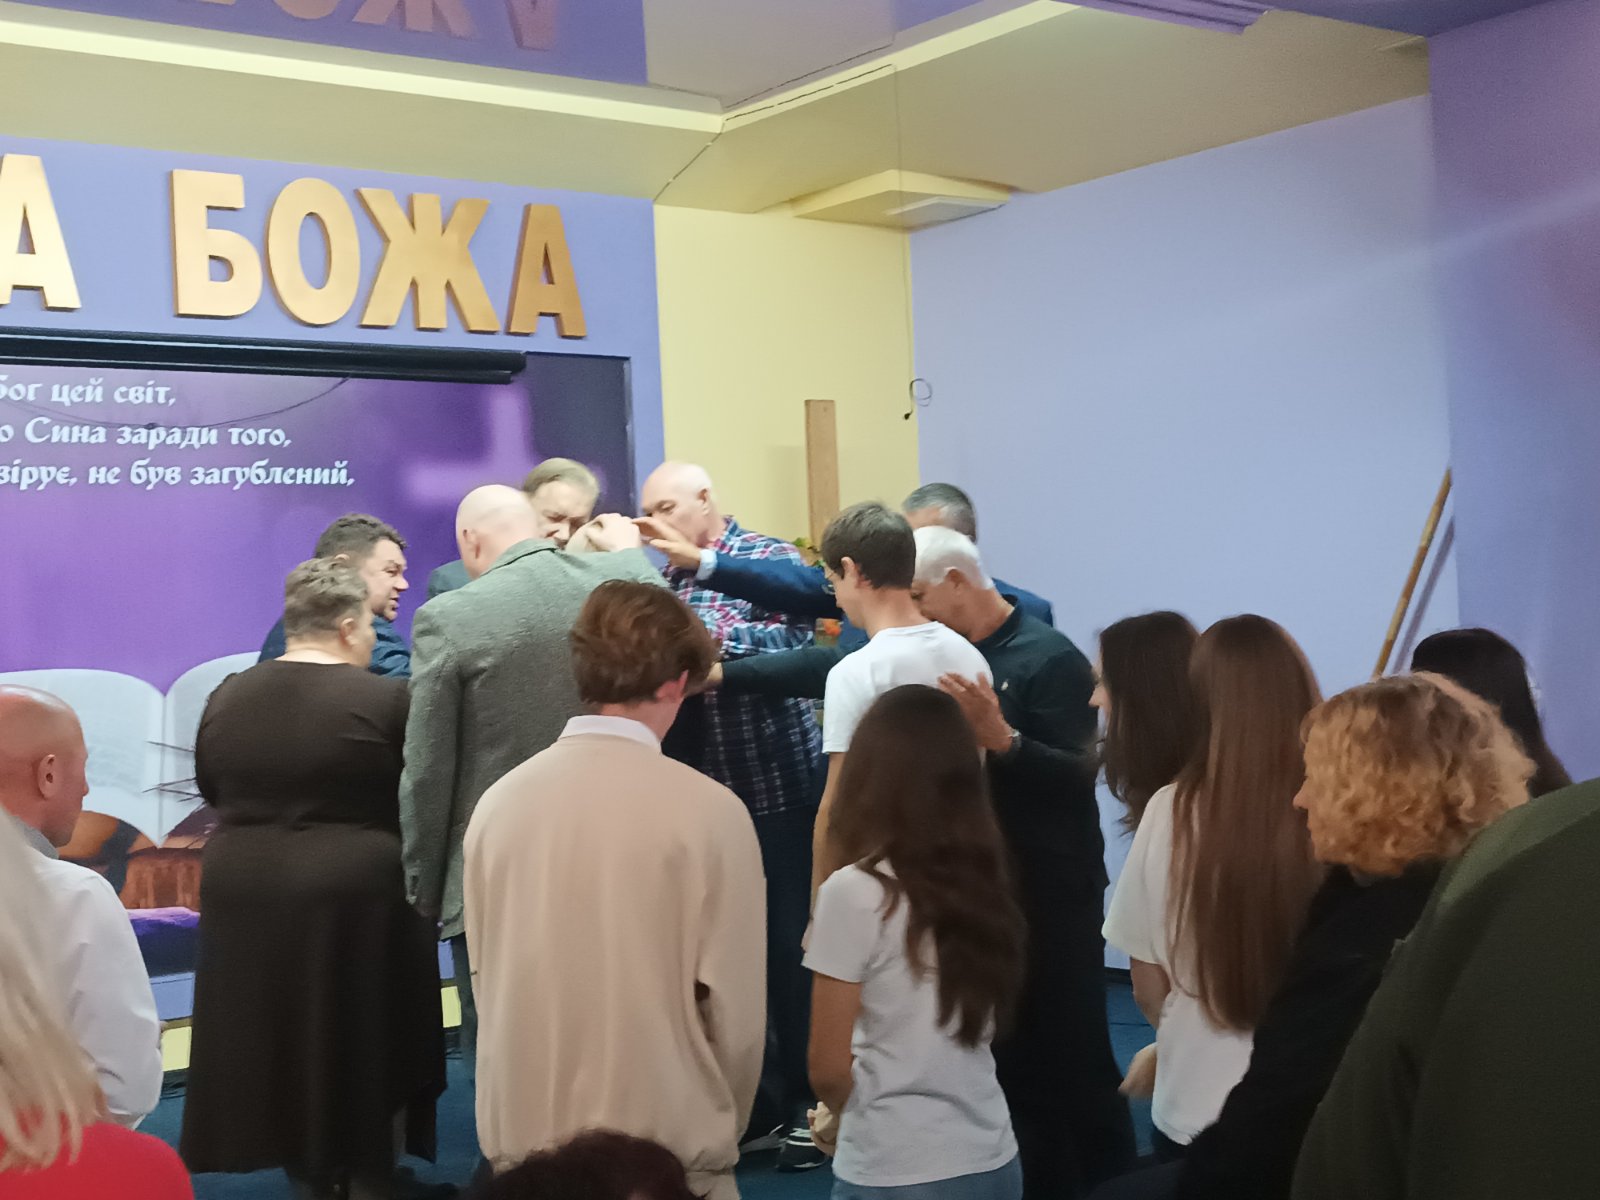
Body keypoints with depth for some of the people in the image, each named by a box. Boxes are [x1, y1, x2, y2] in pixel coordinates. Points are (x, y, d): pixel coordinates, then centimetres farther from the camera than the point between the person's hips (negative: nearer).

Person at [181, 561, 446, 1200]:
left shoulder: (228, 695, 2)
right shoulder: (386, 699, -13)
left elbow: (212, 789, 13)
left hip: (243, 890, 5)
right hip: (354, 895, -4)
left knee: (283, 1043, 16)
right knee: (365, 1049, 10)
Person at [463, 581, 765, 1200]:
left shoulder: (498, 802, -3)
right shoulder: (708, 809, -13)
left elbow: (487, 981, 4)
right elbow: (736, 1009, -10)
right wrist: (719, 1131, 8)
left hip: (522, 1138, 4)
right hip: (667, 1147, -3)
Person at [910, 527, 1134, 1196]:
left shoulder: (1050, 659, -12)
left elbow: (1079, 775, -20)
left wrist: (1002, 739, -32)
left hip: (1051, 894, -7)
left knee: (1073, 1061, 0)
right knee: (1010, 1059, 12)